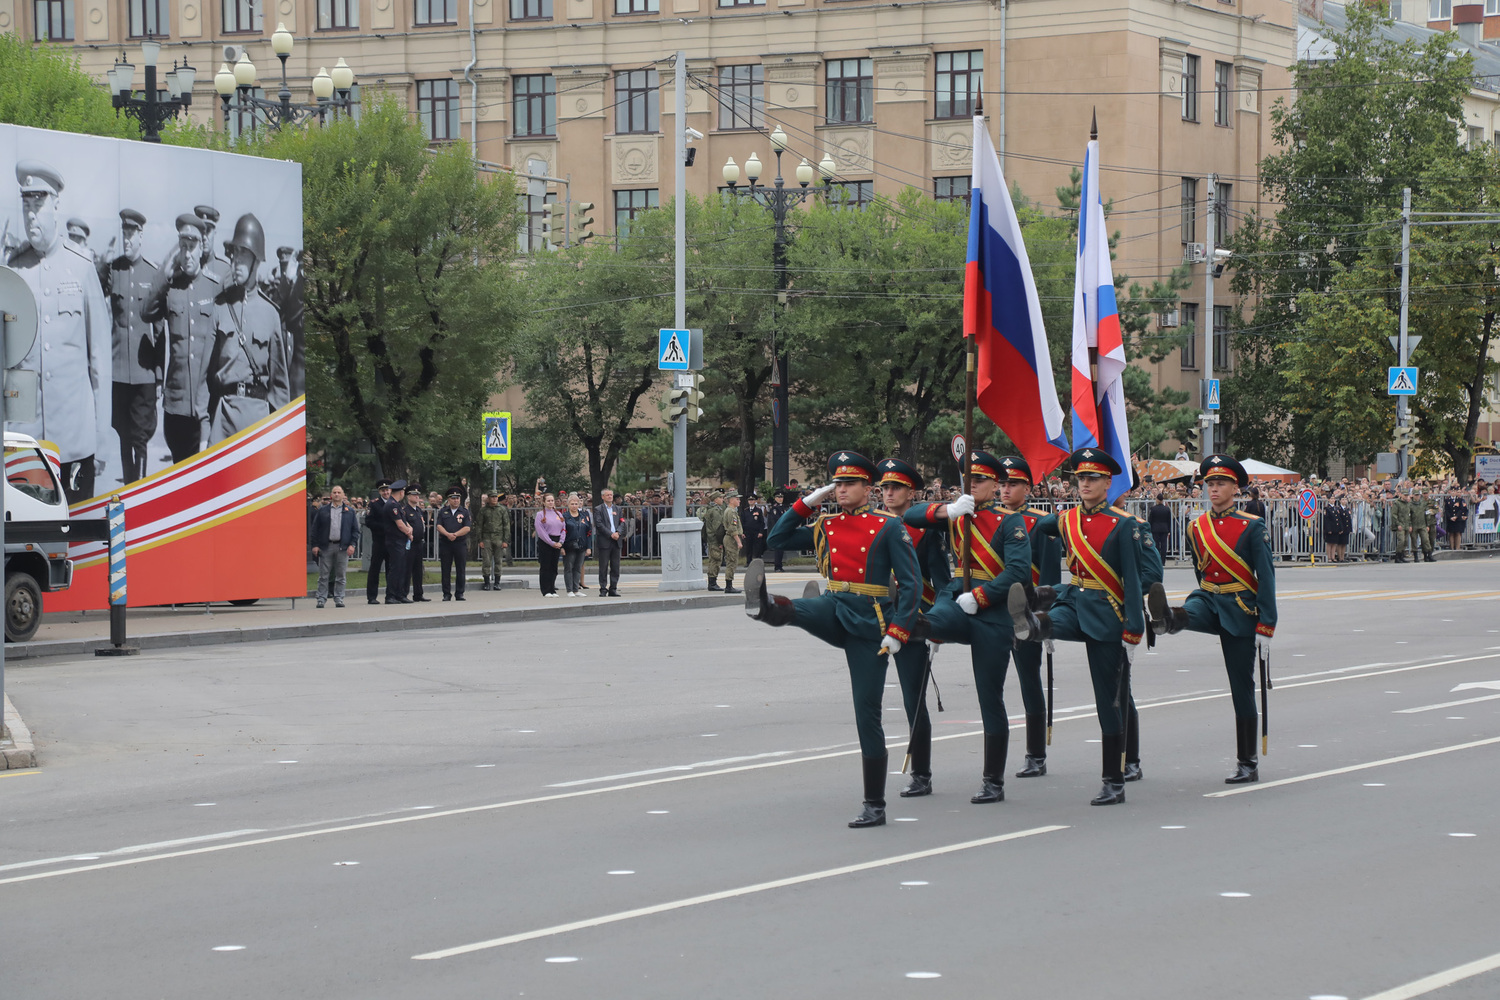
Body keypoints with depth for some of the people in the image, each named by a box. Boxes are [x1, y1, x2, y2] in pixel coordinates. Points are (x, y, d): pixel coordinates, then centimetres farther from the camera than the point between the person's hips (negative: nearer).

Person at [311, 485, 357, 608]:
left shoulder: (349, 511, 9)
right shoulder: (322, 511, 7)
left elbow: (355, 529, 8)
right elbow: (315, 528, 6)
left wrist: (352, 545, -3)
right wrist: (315, 545, -3)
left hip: (342, 547, 0)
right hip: (325, 546, 0)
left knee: (340, 575, 3)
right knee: (324, 575, 0)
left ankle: (339, 599, 9)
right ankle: (321, 599, 3)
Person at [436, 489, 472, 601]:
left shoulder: (465, 512, 6)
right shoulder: (443, 512, 10)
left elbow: (467, 528, -4)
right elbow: (439, 526, 0)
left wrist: (455, 534, -16)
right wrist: (448, 534, -17)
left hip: (460, 544, -1)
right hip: (445, 544, 1)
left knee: (461, 570, 1)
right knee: (446, 570, 1)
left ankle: (459, 594, 7)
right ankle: (446, 594, 6)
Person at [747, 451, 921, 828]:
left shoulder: (888, 526, -3)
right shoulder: (825, 526, 11)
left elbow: (911, 583, -7)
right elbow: (777, 540, 18)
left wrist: (897, 632, -16)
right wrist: (807, 503, 9)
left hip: (868, 624, -5)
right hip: (833, 613, 5)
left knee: (867, 712, -3)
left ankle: (875, 806, 2)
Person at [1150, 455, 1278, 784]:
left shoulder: (1252, 527, -8)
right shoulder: (1197, 527, 6)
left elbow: (1267, 578, -10)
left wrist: (1266, 627, -16)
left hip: (1240, 610, -4)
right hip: (1208, 599, 4)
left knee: (1242, 686, 0)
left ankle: (1248, 765, 5)